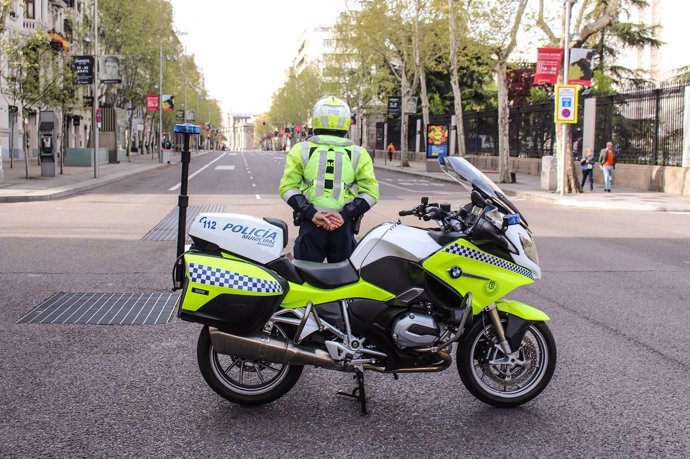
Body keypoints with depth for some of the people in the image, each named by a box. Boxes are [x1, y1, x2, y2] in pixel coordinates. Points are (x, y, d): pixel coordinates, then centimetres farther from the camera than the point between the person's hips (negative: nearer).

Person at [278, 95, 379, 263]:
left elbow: (287, 187, -4)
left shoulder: (301, 150, 3)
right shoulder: (358, 154, 3)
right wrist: (345, 215, -8)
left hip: (310, 225, 0)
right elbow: (370, 192, -2)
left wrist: (311, 213, -9)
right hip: (344, 227, 0)